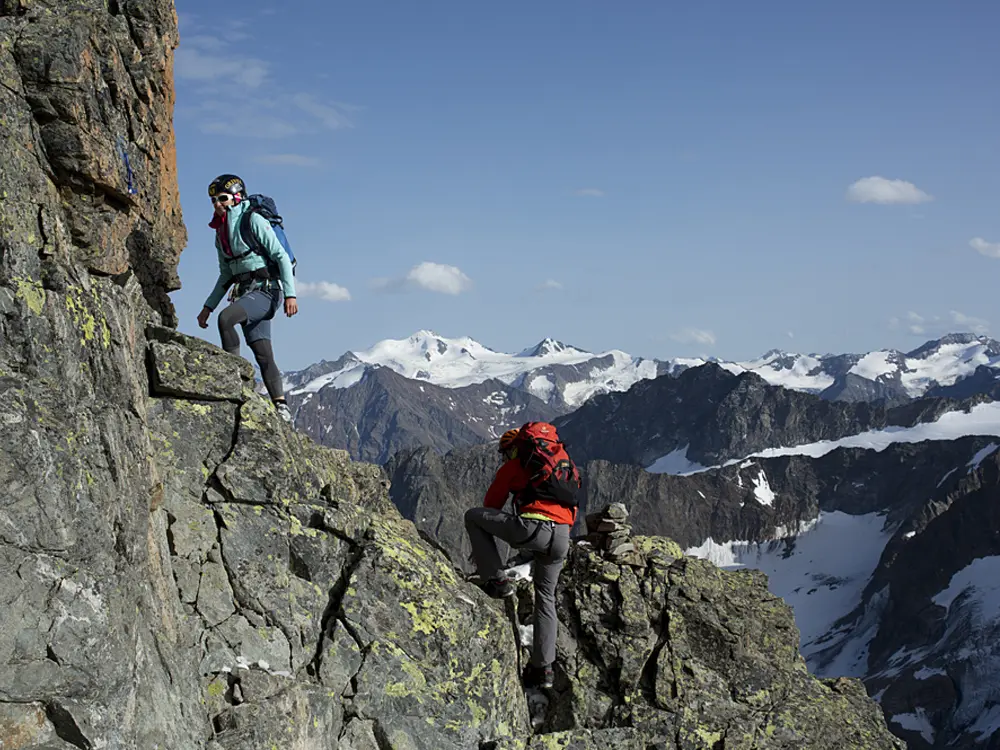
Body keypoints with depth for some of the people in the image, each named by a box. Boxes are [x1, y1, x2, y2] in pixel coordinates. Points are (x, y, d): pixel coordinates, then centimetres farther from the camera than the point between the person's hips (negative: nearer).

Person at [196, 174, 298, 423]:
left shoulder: (253, 220, -7)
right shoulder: (221, 232, 16)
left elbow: (281, 256, -12)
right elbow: (226, 274, 24)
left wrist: (290, 293, -21)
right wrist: (208, 306, 20)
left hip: (265, 288, -7)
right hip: (243, 291, 7)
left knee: (226, 318, -29)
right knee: (262, 353, -1)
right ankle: (282, 407, -2)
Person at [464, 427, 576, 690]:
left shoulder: (513, 466, 14)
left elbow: (491, 504, 21)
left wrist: (481, 545, 35)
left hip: (532, 527, -6)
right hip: (561, 538, 6)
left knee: (472, 516, 10)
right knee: (546, 597, 20)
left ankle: (496, 580, 5)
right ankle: (543, 668, 15)